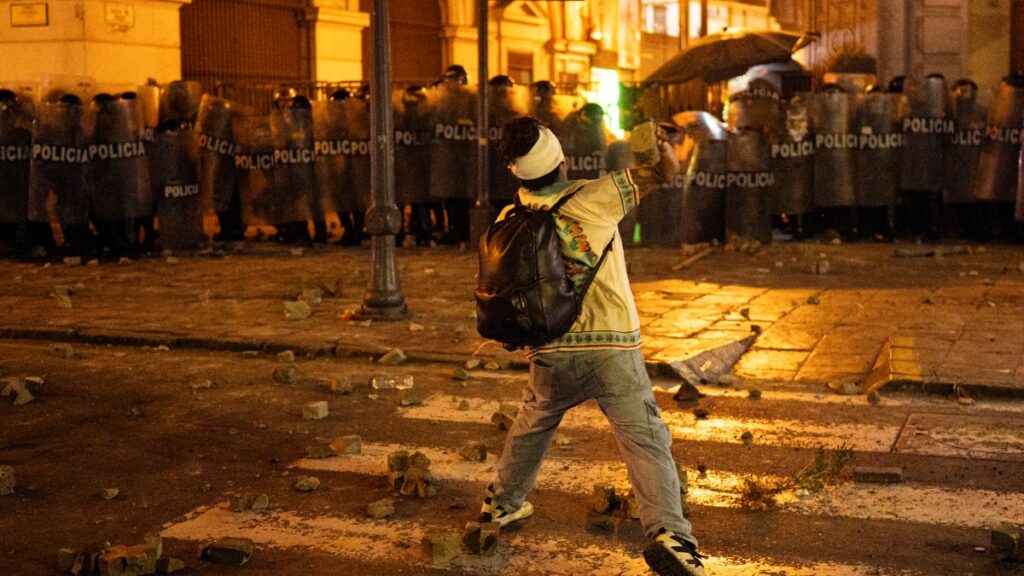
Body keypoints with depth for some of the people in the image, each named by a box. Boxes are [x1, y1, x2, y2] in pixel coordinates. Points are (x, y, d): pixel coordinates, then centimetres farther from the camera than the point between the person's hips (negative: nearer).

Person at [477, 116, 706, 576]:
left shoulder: (508, 221, 6)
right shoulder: (594, 197, -7)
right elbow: (666, 169, -1)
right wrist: (660, 143, 18)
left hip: (549, 354, 5)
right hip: (611, 349, -4)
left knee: (530, 429, 29)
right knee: (646, 442, -6)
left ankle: (502, 503, 45)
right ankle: (668, 533, -22)